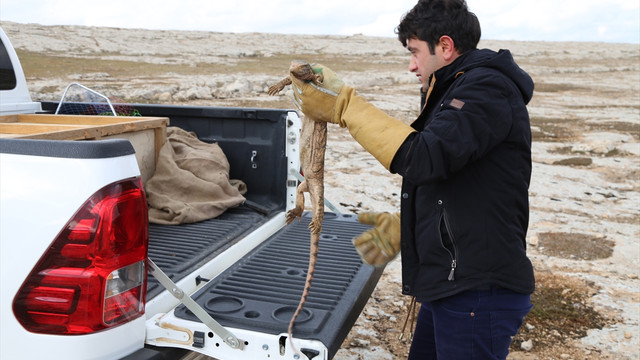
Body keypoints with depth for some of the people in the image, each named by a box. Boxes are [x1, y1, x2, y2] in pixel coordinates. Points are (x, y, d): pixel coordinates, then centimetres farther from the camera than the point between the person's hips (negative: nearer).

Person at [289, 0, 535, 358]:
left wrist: (344, 105, -24)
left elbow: (424, 157, -29)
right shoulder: (457, 91, 18)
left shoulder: (488, 87, -14)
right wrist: (402, 228, 13)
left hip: (478, 293, -10)